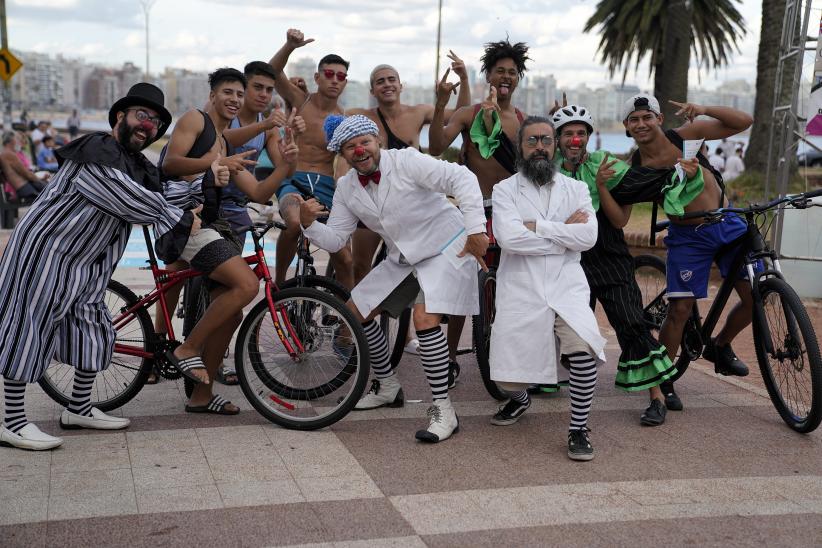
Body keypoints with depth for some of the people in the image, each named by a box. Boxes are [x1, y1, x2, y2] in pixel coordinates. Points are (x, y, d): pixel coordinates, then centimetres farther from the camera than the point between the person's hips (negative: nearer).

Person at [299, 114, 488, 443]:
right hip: (403, 258, 8)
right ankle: (387, 387, 25)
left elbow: (462, 178, -27)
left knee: (425, 320, -27)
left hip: (446, 251, -8)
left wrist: (475, 229, -33)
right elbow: (334, 239, 1)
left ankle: (443, 410, -17)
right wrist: (309, 224, -19)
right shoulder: (346, 187, 1)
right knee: (355, 312, 8)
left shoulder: (406, 162, -20)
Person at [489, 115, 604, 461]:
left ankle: (578, 429, -8)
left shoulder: (576, 189, 8)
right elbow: (509, 238, -15)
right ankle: (519, 399, 41)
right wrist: (564, 233, -9)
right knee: (508, 377, 1)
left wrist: (537, 226, -12)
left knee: (583, 349, -28)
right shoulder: (505, 190, 2)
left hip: (567, 288, 0)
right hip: (520, 291, 0)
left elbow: (588, 237, -8)